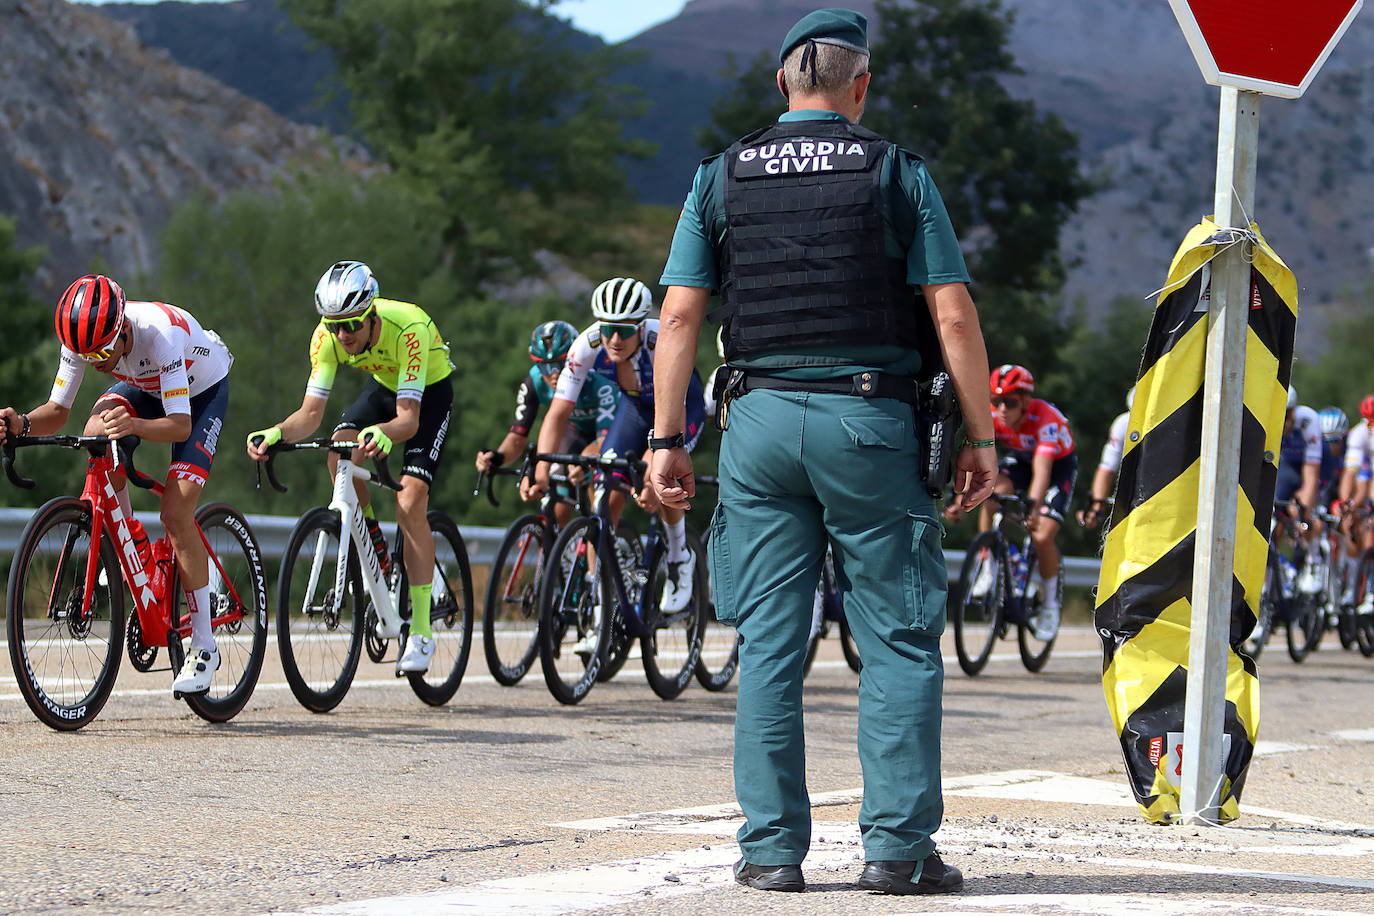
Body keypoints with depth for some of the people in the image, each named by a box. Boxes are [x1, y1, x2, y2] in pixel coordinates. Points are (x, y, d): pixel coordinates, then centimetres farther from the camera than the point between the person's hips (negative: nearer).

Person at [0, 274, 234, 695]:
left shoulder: (160, 333, -41)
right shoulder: (84, 338, -25)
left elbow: (181, 425, -42)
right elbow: (58, 410, -17)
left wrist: (133, 426, -61)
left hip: (203, 390, -5)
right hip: (146, 385, 5)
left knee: (176, 513, -19)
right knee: (97, 432, -27)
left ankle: (204, 648, -9)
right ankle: (134, 548, -3)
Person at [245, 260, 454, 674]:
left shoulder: (408, 328, -39)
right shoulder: (327, 336, -25)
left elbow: (410, 418, -42)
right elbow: (310, 413, -26)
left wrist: (384, 432, -64)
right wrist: (277, 432, -46)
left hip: (429, 392, -5)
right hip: (383, 386, 5)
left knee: (410, 505, -19)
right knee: (340, 453, -27)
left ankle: (421, 634, -14)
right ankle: (376, 556, -3)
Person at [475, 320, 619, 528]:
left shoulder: (598, 381, -39)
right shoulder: (533, 382, -27)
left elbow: (606, 440, -47)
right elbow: (518, 435, -25)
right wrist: (497, 457, -47)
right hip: (578, 431, 4)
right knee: (557, 516, -10)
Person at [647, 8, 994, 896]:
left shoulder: (723, 176, 8)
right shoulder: (897, 172, 2)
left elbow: (679, 315, 3)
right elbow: (953, 315, -4)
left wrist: (668, 440, 5)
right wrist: (982, 437, 2)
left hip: (760, 421, 2)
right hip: (870, 421, -2)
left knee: (770, 645, 6)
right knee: (900, 641, 3)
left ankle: (773, 848, 5)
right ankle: (899, 846, -1)